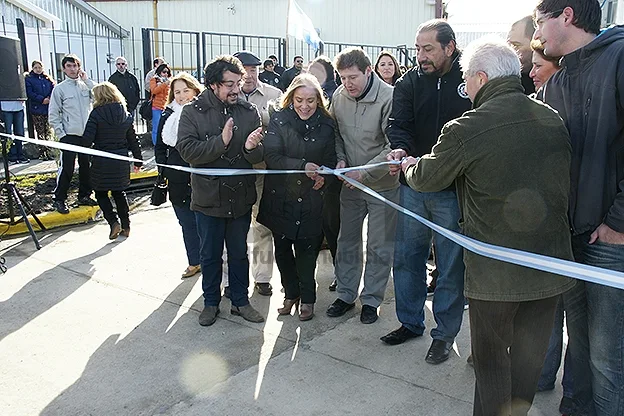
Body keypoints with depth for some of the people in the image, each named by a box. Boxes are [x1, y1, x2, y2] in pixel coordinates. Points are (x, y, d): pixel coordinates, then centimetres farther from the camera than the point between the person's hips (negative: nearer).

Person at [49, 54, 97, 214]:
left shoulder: (86, 85, 9)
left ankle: (84, 195, 24)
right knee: (66, 169, -6)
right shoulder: (60, 89, -1)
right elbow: (53, 115, -2)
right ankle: (59, 200, 5)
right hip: (69, 135, -4)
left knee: (86, 167, 10)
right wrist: (61, 134, -9)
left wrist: (87, 80, -8)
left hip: (87, 135, 4)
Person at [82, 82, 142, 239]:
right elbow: (133, 140, 8)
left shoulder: (97, 113, -10)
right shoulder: (126, 115, 4)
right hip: (121, 160, 5)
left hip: (101, 161, -4)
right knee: (119, 192, 17)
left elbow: (87, 139, -14)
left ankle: (114, 222, -2)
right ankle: (126, 226, 18)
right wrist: (138, 161, 16)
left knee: (101, 193, 12)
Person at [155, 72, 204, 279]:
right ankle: (194, 262, 27)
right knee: (187, 224, 14)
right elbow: (160, 147, 15)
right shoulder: (168, 116, 7)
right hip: (178, 181, 4)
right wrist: (165, 170, 6)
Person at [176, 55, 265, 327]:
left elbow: (260, 156, -5)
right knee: (210, 254, 14)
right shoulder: (193, 112, -7)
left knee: (239, 253, 16)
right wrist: (221, 141, -27)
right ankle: (211, 302, 32)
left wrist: (252, 147, -27)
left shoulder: (248, 111, -1)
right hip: (208, 197, -2)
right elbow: (187, 151, -18)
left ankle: (240, 300, 33)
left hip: (241, 197, 2)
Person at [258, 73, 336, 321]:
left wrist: (323, 175, -17)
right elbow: (271, 157, -14)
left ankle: (307, 298, 24)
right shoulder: (279, 120, -5)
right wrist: (302, 165, -27)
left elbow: (330, 160, 6)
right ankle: (291, 293, 32)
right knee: (282, 249, 11)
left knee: (307, 249, 3)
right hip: (280, 196, 1)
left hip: (310, 199, 0)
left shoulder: (326, 124, 0)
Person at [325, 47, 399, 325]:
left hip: (382, 185, -5)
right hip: (350, 184, 5)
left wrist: (364, 172, -23)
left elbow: (393, 147, -20)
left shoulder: (389, 98, -19)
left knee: (379, 247, 7)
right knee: (347, 241, 14)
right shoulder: (339, 96, -3)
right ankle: (346, 295, 30)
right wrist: (340, 159, -6)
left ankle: (371, 300, 23)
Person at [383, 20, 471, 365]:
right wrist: (400, 149, -26)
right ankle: (410, 322, 32)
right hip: (413, 185, 4)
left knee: (450, 265, 7)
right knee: (407, 257, 13)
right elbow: (398, 123, -4)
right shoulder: (409, 82, 4)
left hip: (453, 190, -3)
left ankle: (444, 333, 24)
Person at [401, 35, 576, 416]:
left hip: (496, 270, -5)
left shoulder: (467, 128, -16)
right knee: (530, 357, 19)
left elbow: (426, 179, -2)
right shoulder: (553, 120, 1)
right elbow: (564, 181, 13)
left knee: (491, 359, 13)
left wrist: (410, 165, 21)